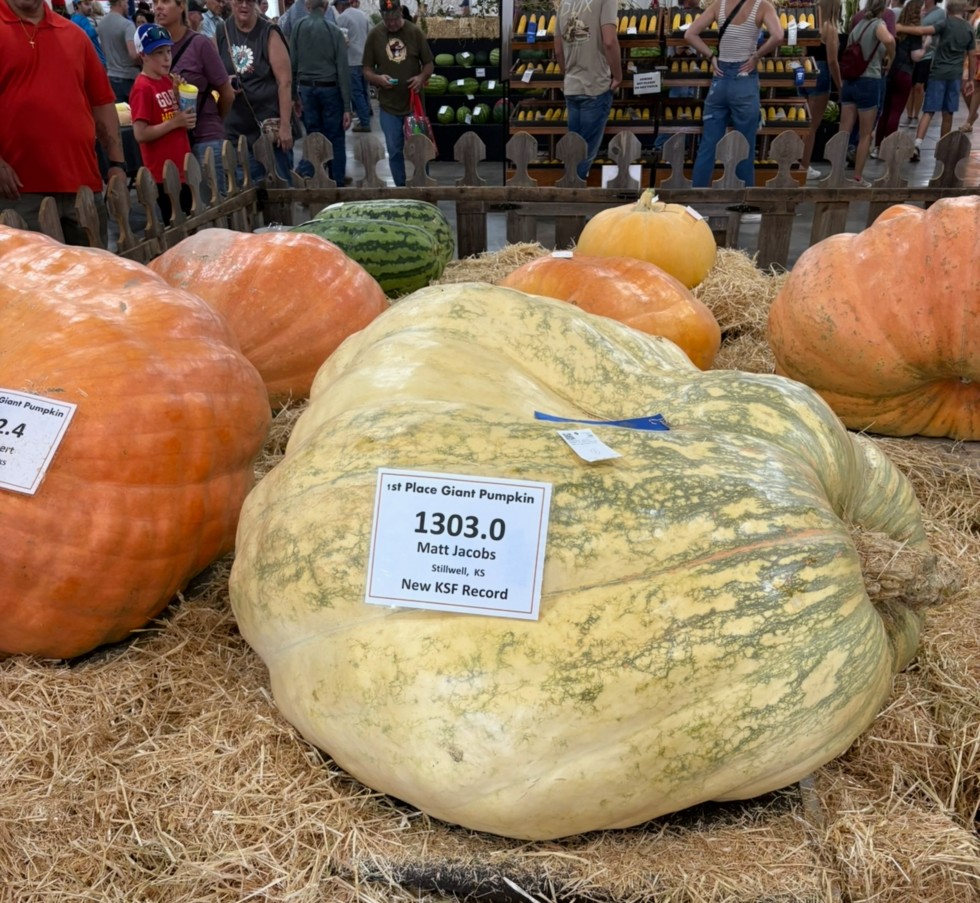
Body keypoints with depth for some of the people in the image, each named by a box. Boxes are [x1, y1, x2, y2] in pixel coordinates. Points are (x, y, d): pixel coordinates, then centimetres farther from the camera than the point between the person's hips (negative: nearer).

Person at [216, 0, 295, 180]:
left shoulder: (269, 33, -5)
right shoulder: (221, 33, 6)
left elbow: (285, 81, -11)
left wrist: (285, 125, -17)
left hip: (271, 123, -4)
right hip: (236, 127, 4)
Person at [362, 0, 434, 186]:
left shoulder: (415, 31, -2)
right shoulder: (374, 35, -2)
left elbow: (429, 64, 4)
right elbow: (367, 70, 3)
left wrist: (422, 77, -16)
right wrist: (378, 78, -18)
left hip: (414, 102, 0)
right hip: (388, 105, 0)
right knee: (395, 152, 6)